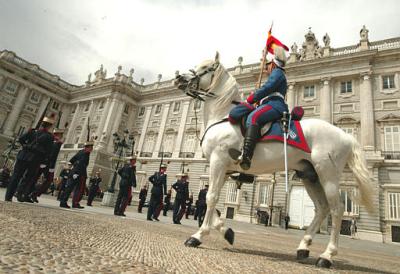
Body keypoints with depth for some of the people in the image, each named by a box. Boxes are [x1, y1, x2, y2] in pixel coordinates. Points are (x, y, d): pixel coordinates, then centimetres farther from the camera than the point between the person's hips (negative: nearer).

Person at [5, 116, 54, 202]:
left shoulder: (33, 131, 4)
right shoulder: (49, 137, -4)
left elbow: (20, 139, -1)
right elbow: (49, 151, -7)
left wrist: (25, 145, 14)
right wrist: (43, 160, 6)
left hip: (23, 156, 2)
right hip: (35, 160, -2)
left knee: (16, 176, 9)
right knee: (27, 178, 10)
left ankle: (8, 196, 10)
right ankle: (20, 196, 5)